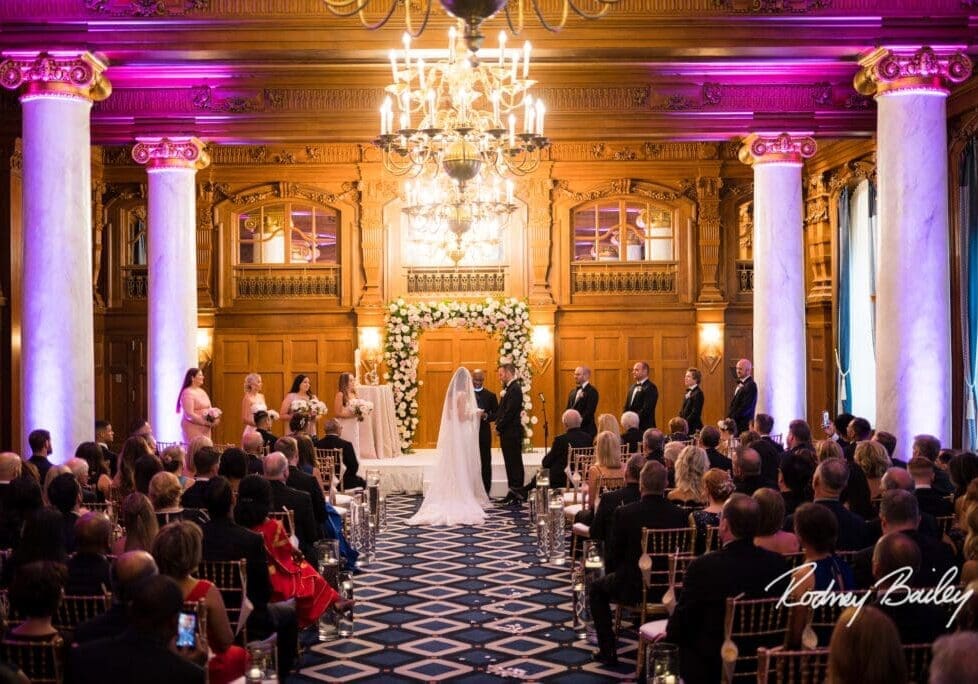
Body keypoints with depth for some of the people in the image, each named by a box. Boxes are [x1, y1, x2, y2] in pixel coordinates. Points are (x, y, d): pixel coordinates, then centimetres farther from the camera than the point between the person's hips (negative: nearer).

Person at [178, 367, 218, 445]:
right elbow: (189, 415, -17)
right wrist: (206, 422, -19)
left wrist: (214, 418, -2)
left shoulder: (202, 392, 14)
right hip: (193, 428, -8)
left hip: (205, 429, 8)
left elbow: (209, 409, 20)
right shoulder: (187, 393, -11)